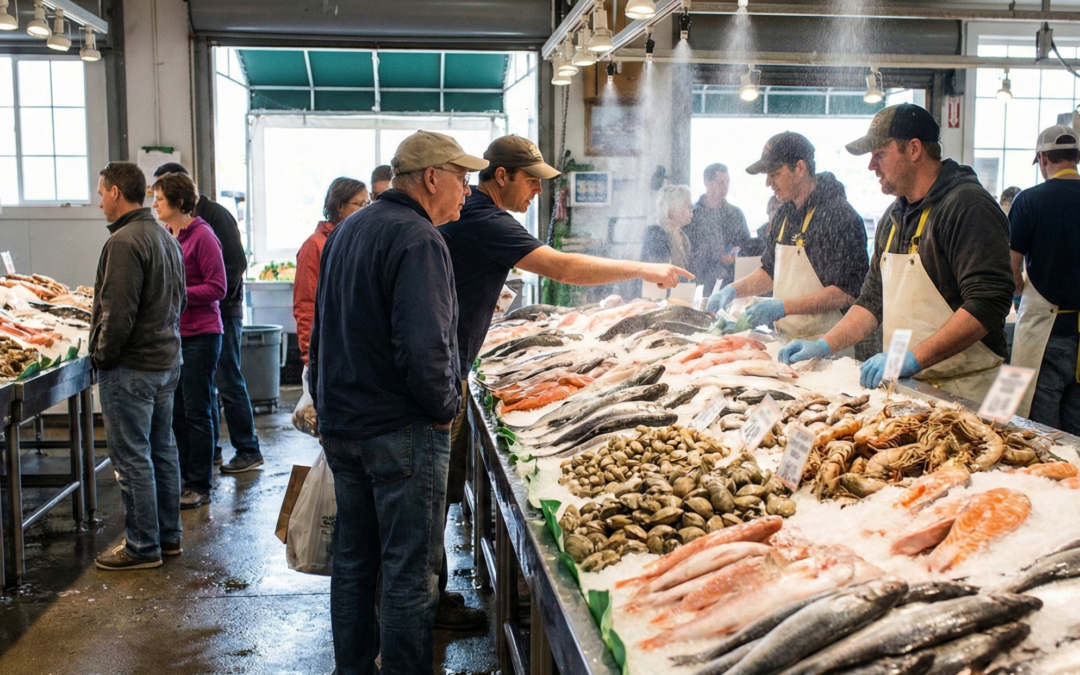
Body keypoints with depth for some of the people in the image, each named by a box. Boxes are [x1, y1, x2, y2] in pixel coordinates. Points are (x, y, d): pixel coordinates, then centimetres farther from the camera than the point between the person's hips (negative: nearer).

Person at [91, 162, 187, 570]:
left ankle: (143, 547, 6)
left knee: (132, 458, -1)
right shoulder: (165, 237, 12)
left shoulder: (124, 242, -18)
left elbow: (118, 313, -22)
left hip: (130, 368, -9)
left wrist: (102, 355, -9)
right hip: (166, 361, 10)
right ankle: (169, 536, 24)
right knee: (162, 450, 15)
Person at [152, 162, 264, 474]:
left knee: (229, 384, -3)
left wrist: (217, 297, -18)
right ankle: (209, 449, 20)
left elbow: (235, 264, -14)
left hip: (221, 312, -7)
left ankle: (248, 450, 6)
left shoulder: (215, 215, -10)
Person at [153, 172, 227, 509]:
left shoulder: (201, 236, -12)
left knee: (196, 412, 1)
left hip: (200, 334, -7)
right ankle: (182, 479, 24)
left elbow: (217, 288, -14)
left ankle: (200, 486, 11)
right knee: (176, 412, 12)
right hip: (172, 333, 7)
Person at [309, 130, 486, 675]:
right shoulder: (416, 238, -18)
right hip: (400, 432, -9)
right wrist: (447, 407, -12)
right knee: (410, 573, 2)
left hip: (340, 424, 9)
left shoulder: (347, 231, 12)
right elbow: (424, 346, -28)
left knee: (352, 559, 18)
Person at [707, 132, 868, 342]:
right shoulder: (786, 213, 11)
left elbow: (846, 293, -18)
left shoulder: (840, 216, -14)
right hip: (785, 340, 7)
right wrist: (733, 290, 6)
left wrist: (783, 307, -23)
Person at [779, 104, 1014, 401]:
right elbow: (873, 301, 21)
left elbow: (987, 303, -23)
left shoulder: (968, 206, -13)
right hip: (905, 386, 7)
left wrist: (913, 359, -26)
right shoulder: (893, 218, 14)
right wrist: (824, 345, 7)